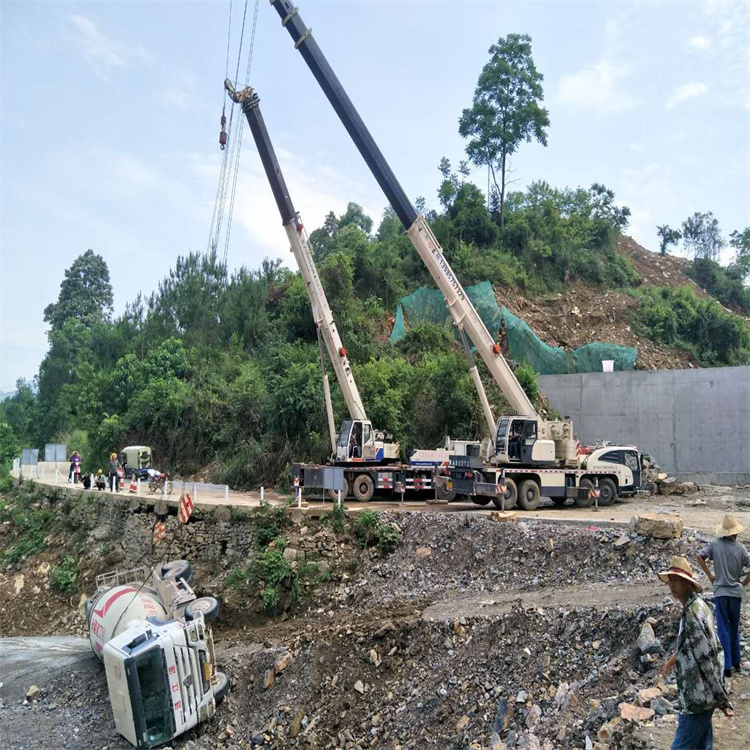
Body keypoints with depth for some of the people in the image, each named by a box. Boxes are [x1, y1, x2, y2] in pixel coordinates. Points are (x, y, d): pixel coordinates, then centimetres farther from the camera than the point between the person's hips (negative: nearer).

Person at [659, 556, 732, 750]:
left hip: (698, 696, -10)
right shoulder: (696, 605, 8)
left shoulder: (693, 614, -24)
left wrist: (723, 699, -20)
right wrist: (674, 657, 36)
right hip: (702, 694, 10)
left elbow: (708, 660, -23)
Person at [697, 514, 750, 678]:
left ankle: (728, 666, 0)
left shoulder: (715, 543, -6)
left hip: (720, 591, -1)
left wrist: (709, 575, -2)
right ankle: (736, 662, 28)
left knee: (724, 629, 3)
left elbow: (699, 556, -12)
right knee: (734, 628, 18)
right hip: (736, 592, 1)